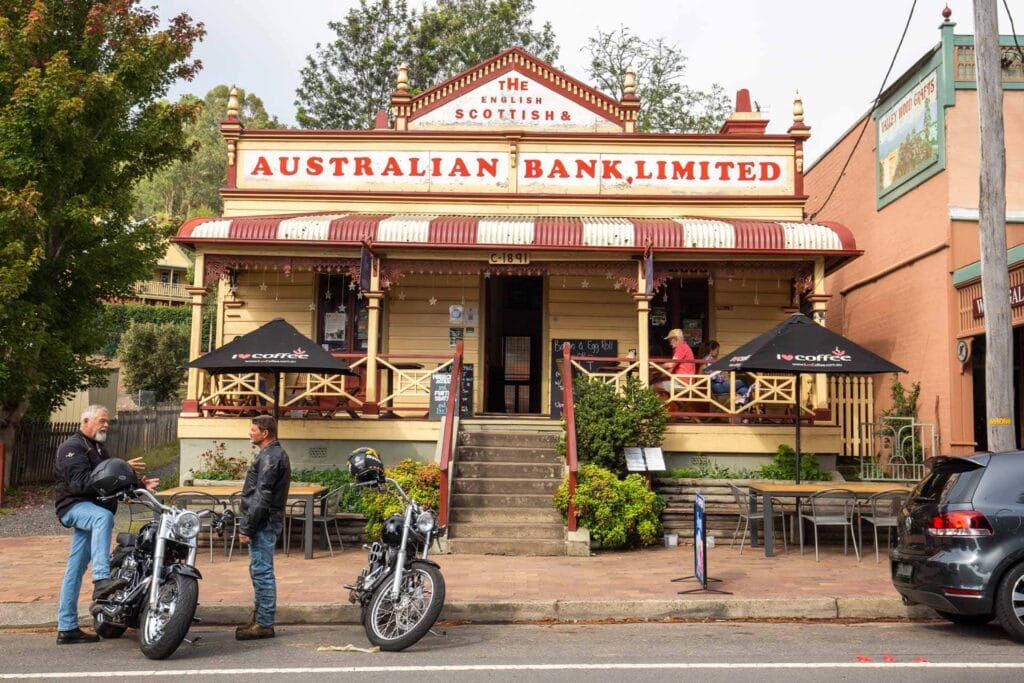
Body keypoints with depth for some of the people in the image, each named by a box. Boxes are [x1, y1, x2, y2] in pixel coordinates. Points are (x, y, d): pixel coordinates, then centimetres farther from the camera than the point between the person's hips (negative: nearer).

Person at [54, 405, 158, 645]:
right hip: (75, 506, -9)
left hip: (93, 509, 9)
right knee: (103, 517, -39)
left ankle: (67, 628, 12)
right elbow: (81, 482, -23)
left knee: (75, 569, 9)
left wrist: (139, 485, 7)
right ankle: (101, 580, -51)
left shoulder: (98, 448, 24)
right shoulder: (72, 447, -7)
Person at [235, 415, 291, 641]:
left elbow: (261, 497, -21)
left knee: (262, 572, -5)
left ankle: (264, 624, 0)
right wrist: (248, 525, 21)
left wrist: (247, 527, -19)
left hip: (263, 523, -11)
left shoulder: (269, 457, -16)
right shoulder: (276, 454, 17)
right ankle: (259, 618, 25)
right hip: (266, 522, 11)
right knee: (260, 571, 16)